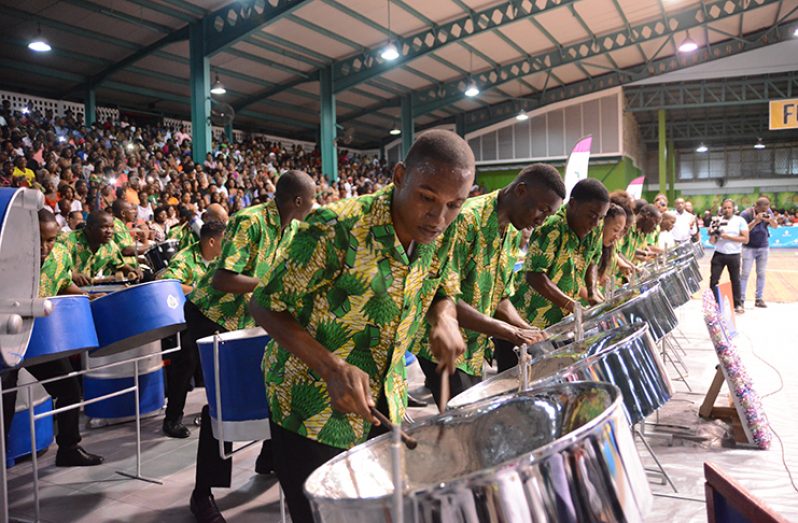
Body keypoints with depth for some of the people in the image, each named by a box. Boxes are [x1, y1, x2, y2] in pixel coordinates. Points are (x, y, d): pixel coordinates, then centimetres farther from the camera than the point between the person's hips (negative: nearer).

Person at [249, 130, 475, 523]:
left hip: (385, 404, 6)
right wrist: (332, 366, -30)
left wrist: (445, 321, -13)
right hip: (312, 409, -6)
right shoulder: (337, 230, -26)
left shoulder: (439, 237, -7)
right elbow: (266, 306, -18)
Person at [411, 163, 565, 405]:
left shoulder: (512, 234, 6)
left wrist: (529, 331, -6)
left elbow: (500, 298, 12)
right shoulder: (466, 219, -22)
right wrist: (513, 332, -26)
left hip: (475, 348, 9)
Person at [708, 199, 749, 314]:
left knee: (735, 280, 10)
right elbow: (712, 242, 2)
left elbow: (745, 239, -9)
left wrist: (728, 237, -16)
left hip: (734, 255, -1)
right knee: (714, 279, -1)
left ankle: (738, 304, 22)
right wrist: (713, 233, -19)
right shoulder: (717, 221, 3)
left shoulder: (740, 221, -2)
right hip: (719, 254, 1)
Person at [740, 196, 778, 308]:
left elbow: (775, 226, 1)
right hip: (749, 248, -4)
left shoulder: (768, 212, 0)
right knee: (745, 274, -5)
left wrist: (770, 220, -20)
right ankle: (741, 299, -2)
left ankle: (759, 299, 12)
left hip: (764, 247, 4)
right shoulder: (745, 214, -13)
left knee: (761, 274, 6)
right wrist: (755, 221, -30)